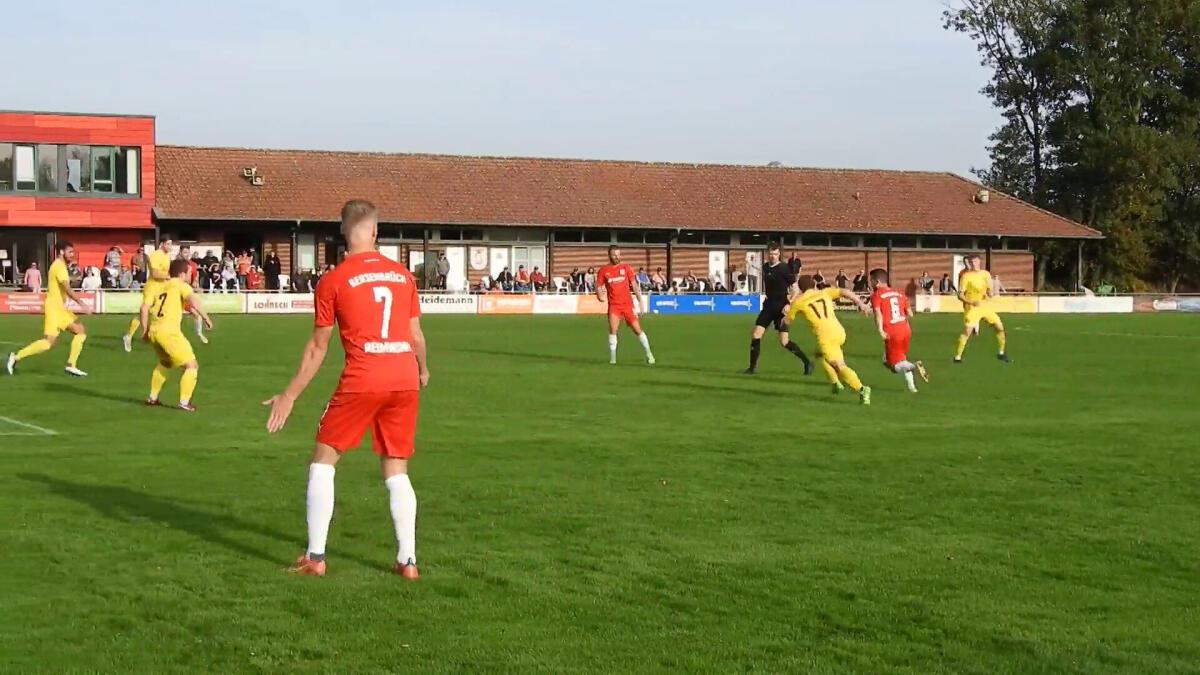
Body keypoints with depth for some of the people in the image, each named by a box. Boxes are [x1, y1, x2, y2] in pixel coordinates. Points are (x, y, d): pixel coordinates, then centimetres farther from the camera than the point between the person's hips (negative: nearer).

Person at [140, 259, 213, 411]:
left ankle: (153, 397, 37)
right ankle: (184, 403, -8)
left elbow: (145, 307, 8)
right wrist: (205, 317, -11)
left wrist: (145, 330, 11)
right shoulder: (180, 285, 2)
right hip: (169, 332, -8)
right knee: (192, 365, 0)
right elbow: (193, 300, -18)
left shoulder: (159, 286, 18)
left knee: (165, 362, 33)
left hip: (153, 331, 8)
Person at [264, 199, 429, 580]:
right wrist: (423, 370, 37)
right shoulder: (403, 275, 10)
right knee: (396, 470, 14)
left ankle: (315, 558, 8)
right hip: (405, 380, 4)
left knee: (323, 460, 10)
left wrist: (289, 396, 11)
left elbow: (318, 348, 3)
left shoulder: (334, 281, -1)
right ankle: (407, 560, 10)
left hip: (362, 380, -4)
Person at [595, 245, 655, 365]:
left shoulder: (626, 267, 5)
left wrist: (640, 300, 1)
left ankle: (649, 354, 15)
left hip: (628, 304, 1)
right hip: (613, 305, -1)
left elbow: (634, 284, 7)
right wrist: (600, 295, -19)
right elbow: (598, 286, 4)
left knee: (637, 329, 1)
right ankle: (612, 358, -6)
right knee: (613, 330, -15)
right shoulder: (603, 270, 2)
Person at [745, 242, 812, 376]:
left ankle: (807, 363, 6)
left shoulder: (784, 268, -12)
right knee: (755, 334, -2)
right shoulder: (765, 267, 8)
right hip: (769, 305, 6)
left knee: (784, 342, -9)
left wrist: (789, 304, -22)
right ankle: (753, 367, 9)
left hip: (781, 307, -6)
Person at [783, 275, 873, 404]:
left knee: (840, 366, -12)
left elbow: (787, 321, 25)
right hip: (840, 332, 5)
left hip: (825, 337, -5)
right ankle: (835, 382, 21)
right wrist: (860, 303, 2)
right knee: (820, 354, 32)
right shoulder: (824, 293, 19)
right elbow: (843, 292, 4)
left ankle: (861, 389, -31)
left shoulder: (798, 302, 12)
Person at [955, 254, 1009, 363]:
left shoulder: (986, 274, 6)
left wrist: (990, 293, -12)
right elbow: (960, 295, -10)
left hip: (985, 305, 5)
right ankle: (957, 357, -11)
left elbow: (990, 290, 13)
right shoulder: (966, 276, -9)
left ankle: (1001, 353, 21)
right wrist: (971, 302, -26)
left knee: (1000, 327, 4)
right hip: (972, 308, -5)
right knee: (967, 331, -19)